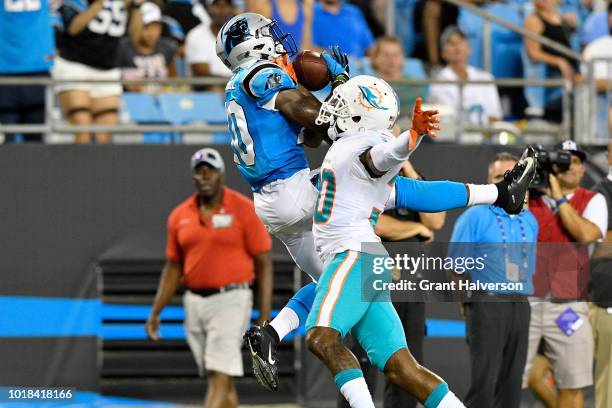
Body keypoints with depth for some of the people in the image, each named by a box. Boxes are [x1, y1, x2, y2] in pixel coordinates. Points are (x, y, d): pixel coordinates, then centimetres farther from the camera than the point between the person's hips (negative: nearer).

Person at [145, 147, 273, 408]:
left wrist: (265, 318, -10)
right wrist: (155, 312, 8)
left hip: (230, 301, -5)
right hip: (194, 303, 6)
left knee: (220, 378, -14)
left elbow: (264, 264, -5)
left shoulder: (243, 209, -6)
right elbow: (173, 268, 16)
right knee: (217, 380, 12)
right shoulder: (179, 216, 8)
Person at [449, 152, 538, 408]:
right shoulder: (474, 217, -2)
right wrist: (466, 302, -5)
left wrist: (525, 296, 15)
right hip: (487, 304, -5)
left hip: (521, 307, 5)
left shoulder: (530, 221, 14)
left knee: (512, 380, 6)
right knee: (484, 380, -10)